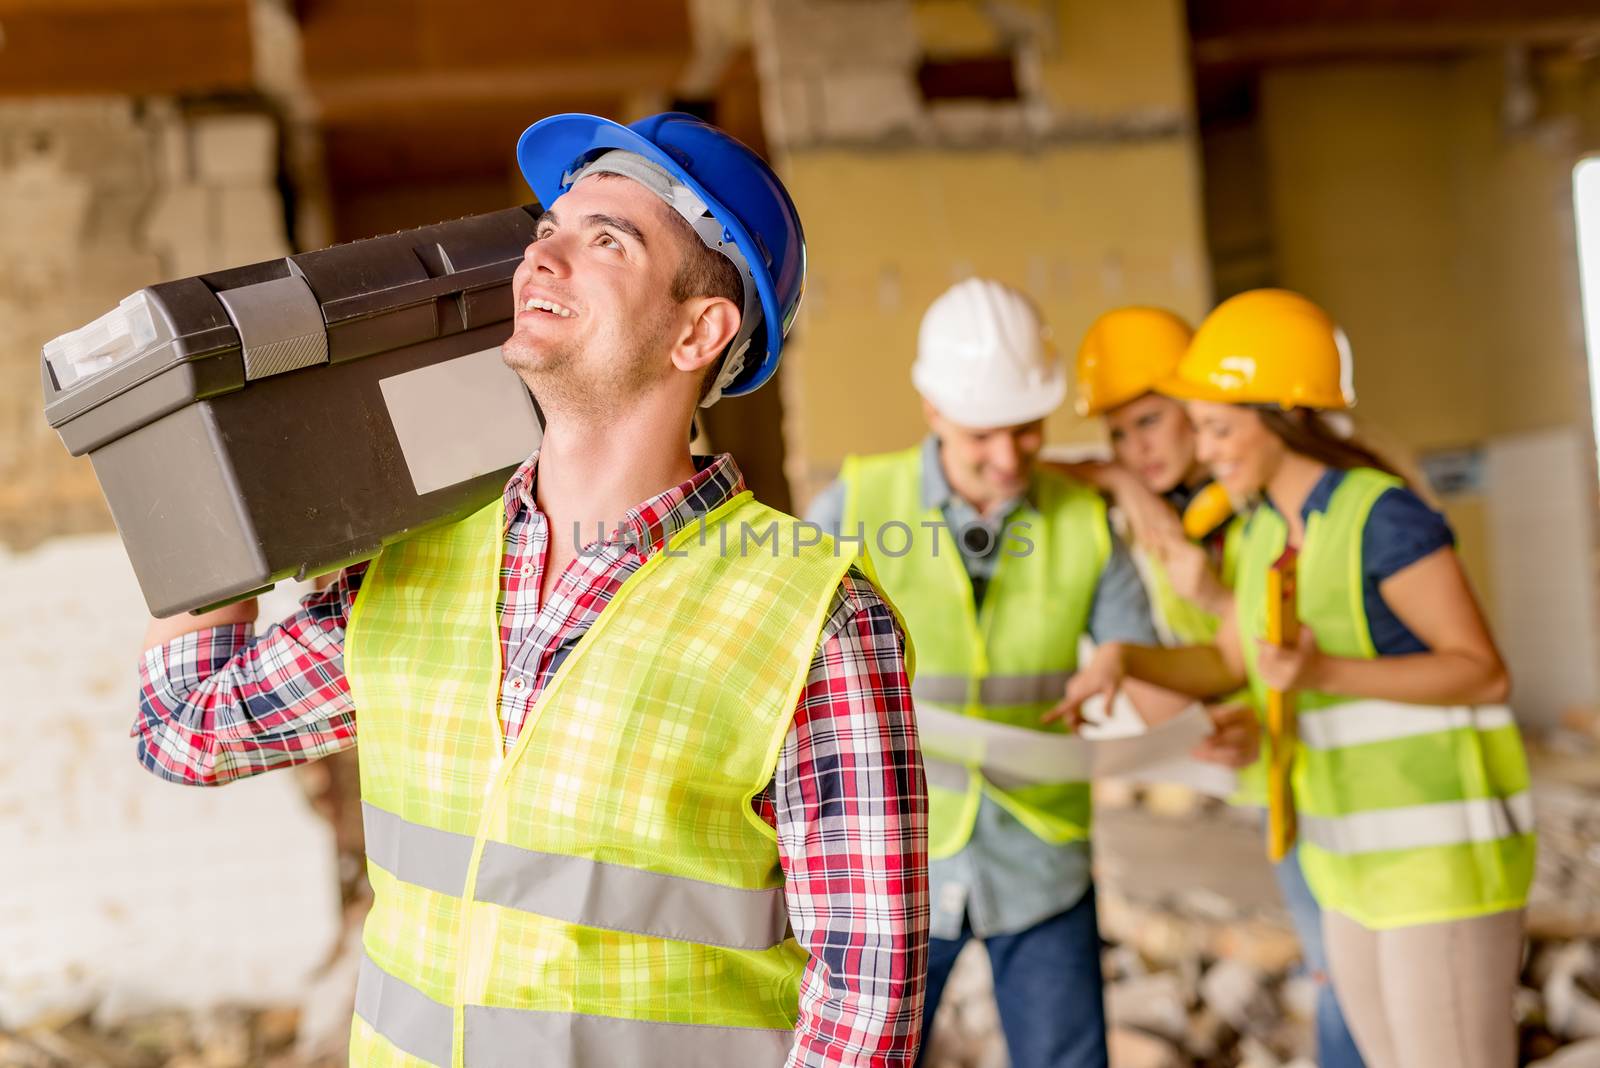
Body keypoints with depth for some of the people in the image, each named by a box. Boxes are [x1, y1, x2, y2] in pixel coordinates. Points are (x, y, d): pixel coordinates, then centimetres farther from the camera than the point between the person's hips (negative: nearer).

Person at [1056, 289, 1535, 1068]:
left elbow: (1485, 676, -17)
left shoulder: (1386, 516, -19)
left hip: (1446, 848, -9)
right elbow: (1226, 667, 13)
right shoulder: (1274, 525, 7)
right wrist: (1120, 657, -6)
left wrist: (1325, 674, -30)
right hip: (1363, 857, 9)